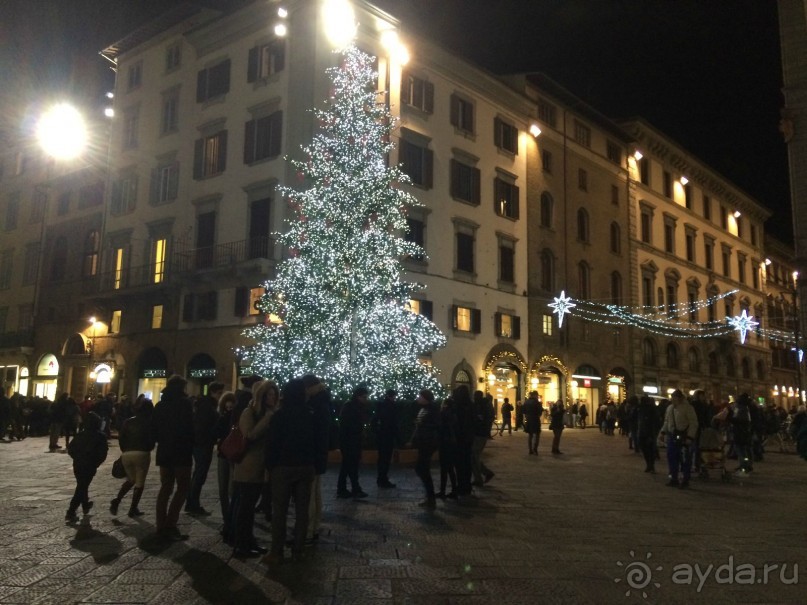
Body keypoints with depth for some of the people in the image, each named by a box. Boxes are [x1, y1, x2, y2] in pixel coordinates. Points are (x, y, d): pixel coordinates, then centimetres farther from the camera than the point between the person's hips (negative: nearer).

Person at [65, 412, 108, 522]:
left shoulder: (80, 435, 5)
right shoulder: (100, 436, -7)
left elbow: (70, 449, 5)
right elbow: (103, 453, -12)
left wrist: (77, 458, 16)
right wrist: (96, 463, 3)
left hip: (77, 465, 5)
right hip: (90, 466, -5)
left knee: (82, 485, 24)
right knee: (81, 489, -3)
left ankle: (85, 505, 43)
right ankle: (70, 513, -11)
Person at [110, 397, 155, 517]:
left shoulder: (128, 421, 9)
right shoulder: (149, 423, -1)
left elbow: (121, 438, 5)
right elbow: (152, 439, -4)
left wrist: (124, 450, 15)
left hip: (127, 454, 4)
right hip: (142, 454, -4)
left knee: (130, 479, 23)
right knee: (139, 483, 7)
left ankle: (117, 500, 3)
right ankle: (133, 509, 5)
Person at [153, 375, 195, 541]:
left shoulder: (161, 404, 10)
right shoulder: (184, 403, -10)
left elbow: (155, 428, 13)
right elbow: (189, 427, -14)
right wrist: (190, 446, -1)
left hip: (164, 451, 7)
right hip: (181, 451, -7)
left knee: (166, 487, 12)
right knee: (182, 487, -1)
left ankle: (162, 525, 11)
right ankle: (170, 525, -9)